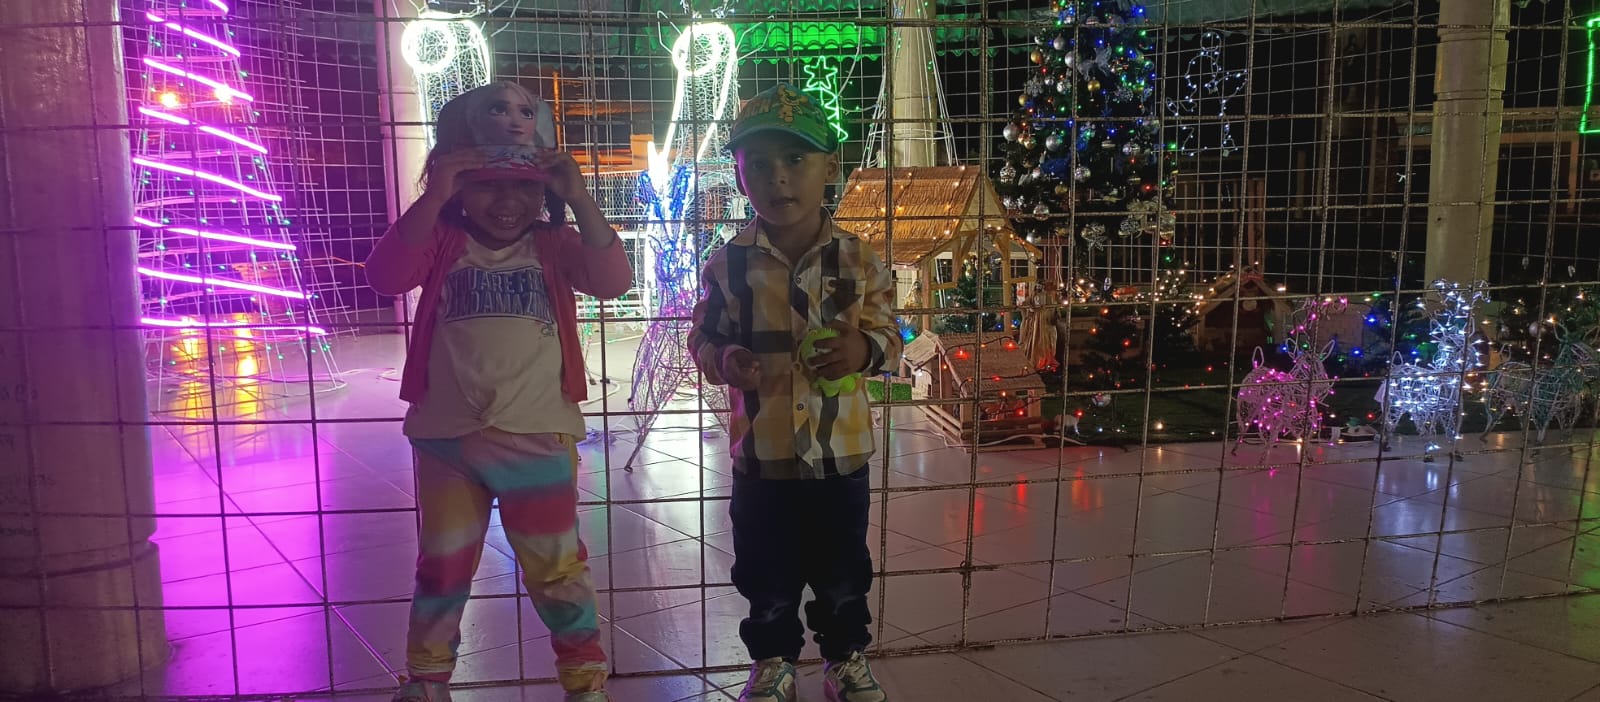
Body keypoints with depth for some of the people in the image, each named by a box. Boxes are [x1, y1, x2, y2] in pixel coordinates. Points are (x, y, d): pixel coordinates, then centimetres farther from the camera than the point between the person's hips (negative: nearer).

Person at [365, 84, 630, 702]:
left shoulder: (552, 246, 1)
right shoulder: (443, 242, 1)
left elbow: (614, 280, -16)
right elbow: (385, 276, -17)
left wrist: (579, 199, -23)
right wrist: (433, 198, -24)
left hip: (536, 436, -1)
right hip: (446, 436, 2)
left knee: (555, 568, 9)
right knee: (442, 567, 17)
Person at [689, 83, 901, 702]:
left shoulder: (858, 260, -5)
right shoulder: (729, 264, -6)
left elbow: (889, 336, 2)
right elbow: (704, 338, 3)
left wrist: (865, 349, -20)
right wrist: (725, 361, -18)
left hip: (840, 448, 0)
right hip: (761, 450, 0)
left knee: (843, 570, 17)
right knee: (767, 575, 16)